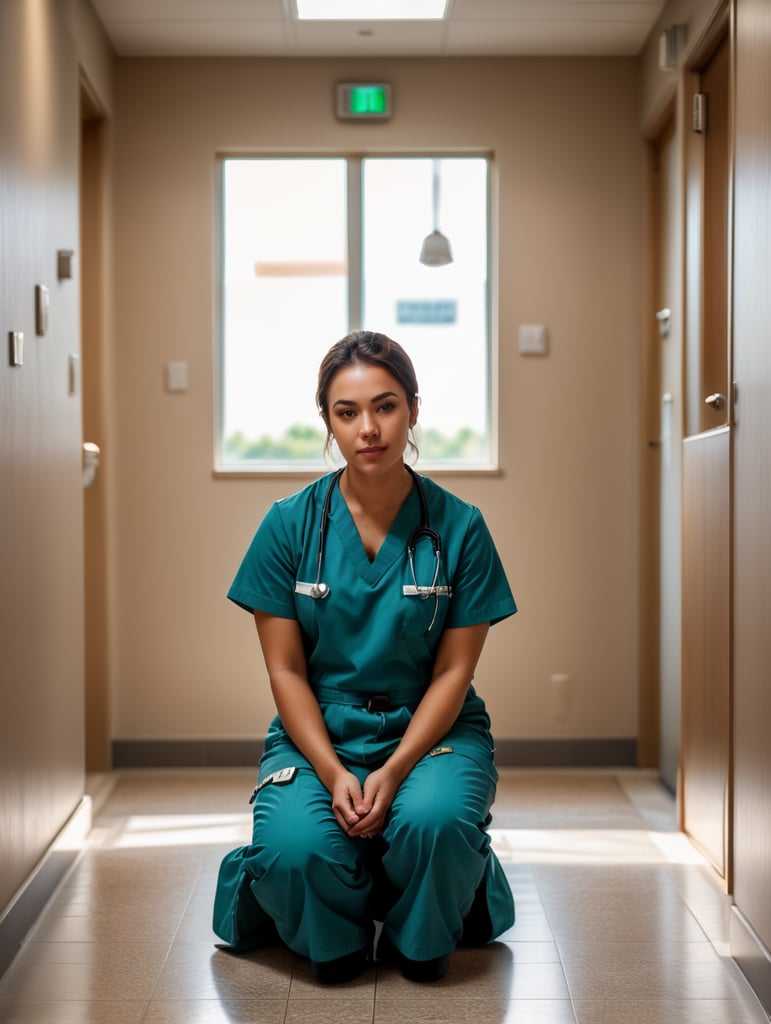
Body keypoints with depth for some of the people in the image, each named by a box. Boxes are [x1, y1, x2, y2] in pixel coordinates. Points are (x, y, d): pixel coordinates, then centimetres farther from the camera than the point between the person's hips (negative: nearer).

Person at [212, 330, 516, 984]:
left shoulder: (459, 527, -4)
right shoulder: (290, 525, -3)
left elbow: (453, 670, -4)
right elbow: (286, 669, -3)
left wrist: (394, 770, -18)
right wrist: (333, 772, -16)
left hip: (433, 730, 0)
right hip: (318, 732, 0)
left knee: (434, 820, -33)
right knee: (297, 846, -30)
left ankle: (421, 937, 4)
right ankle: (336, 938, 8)